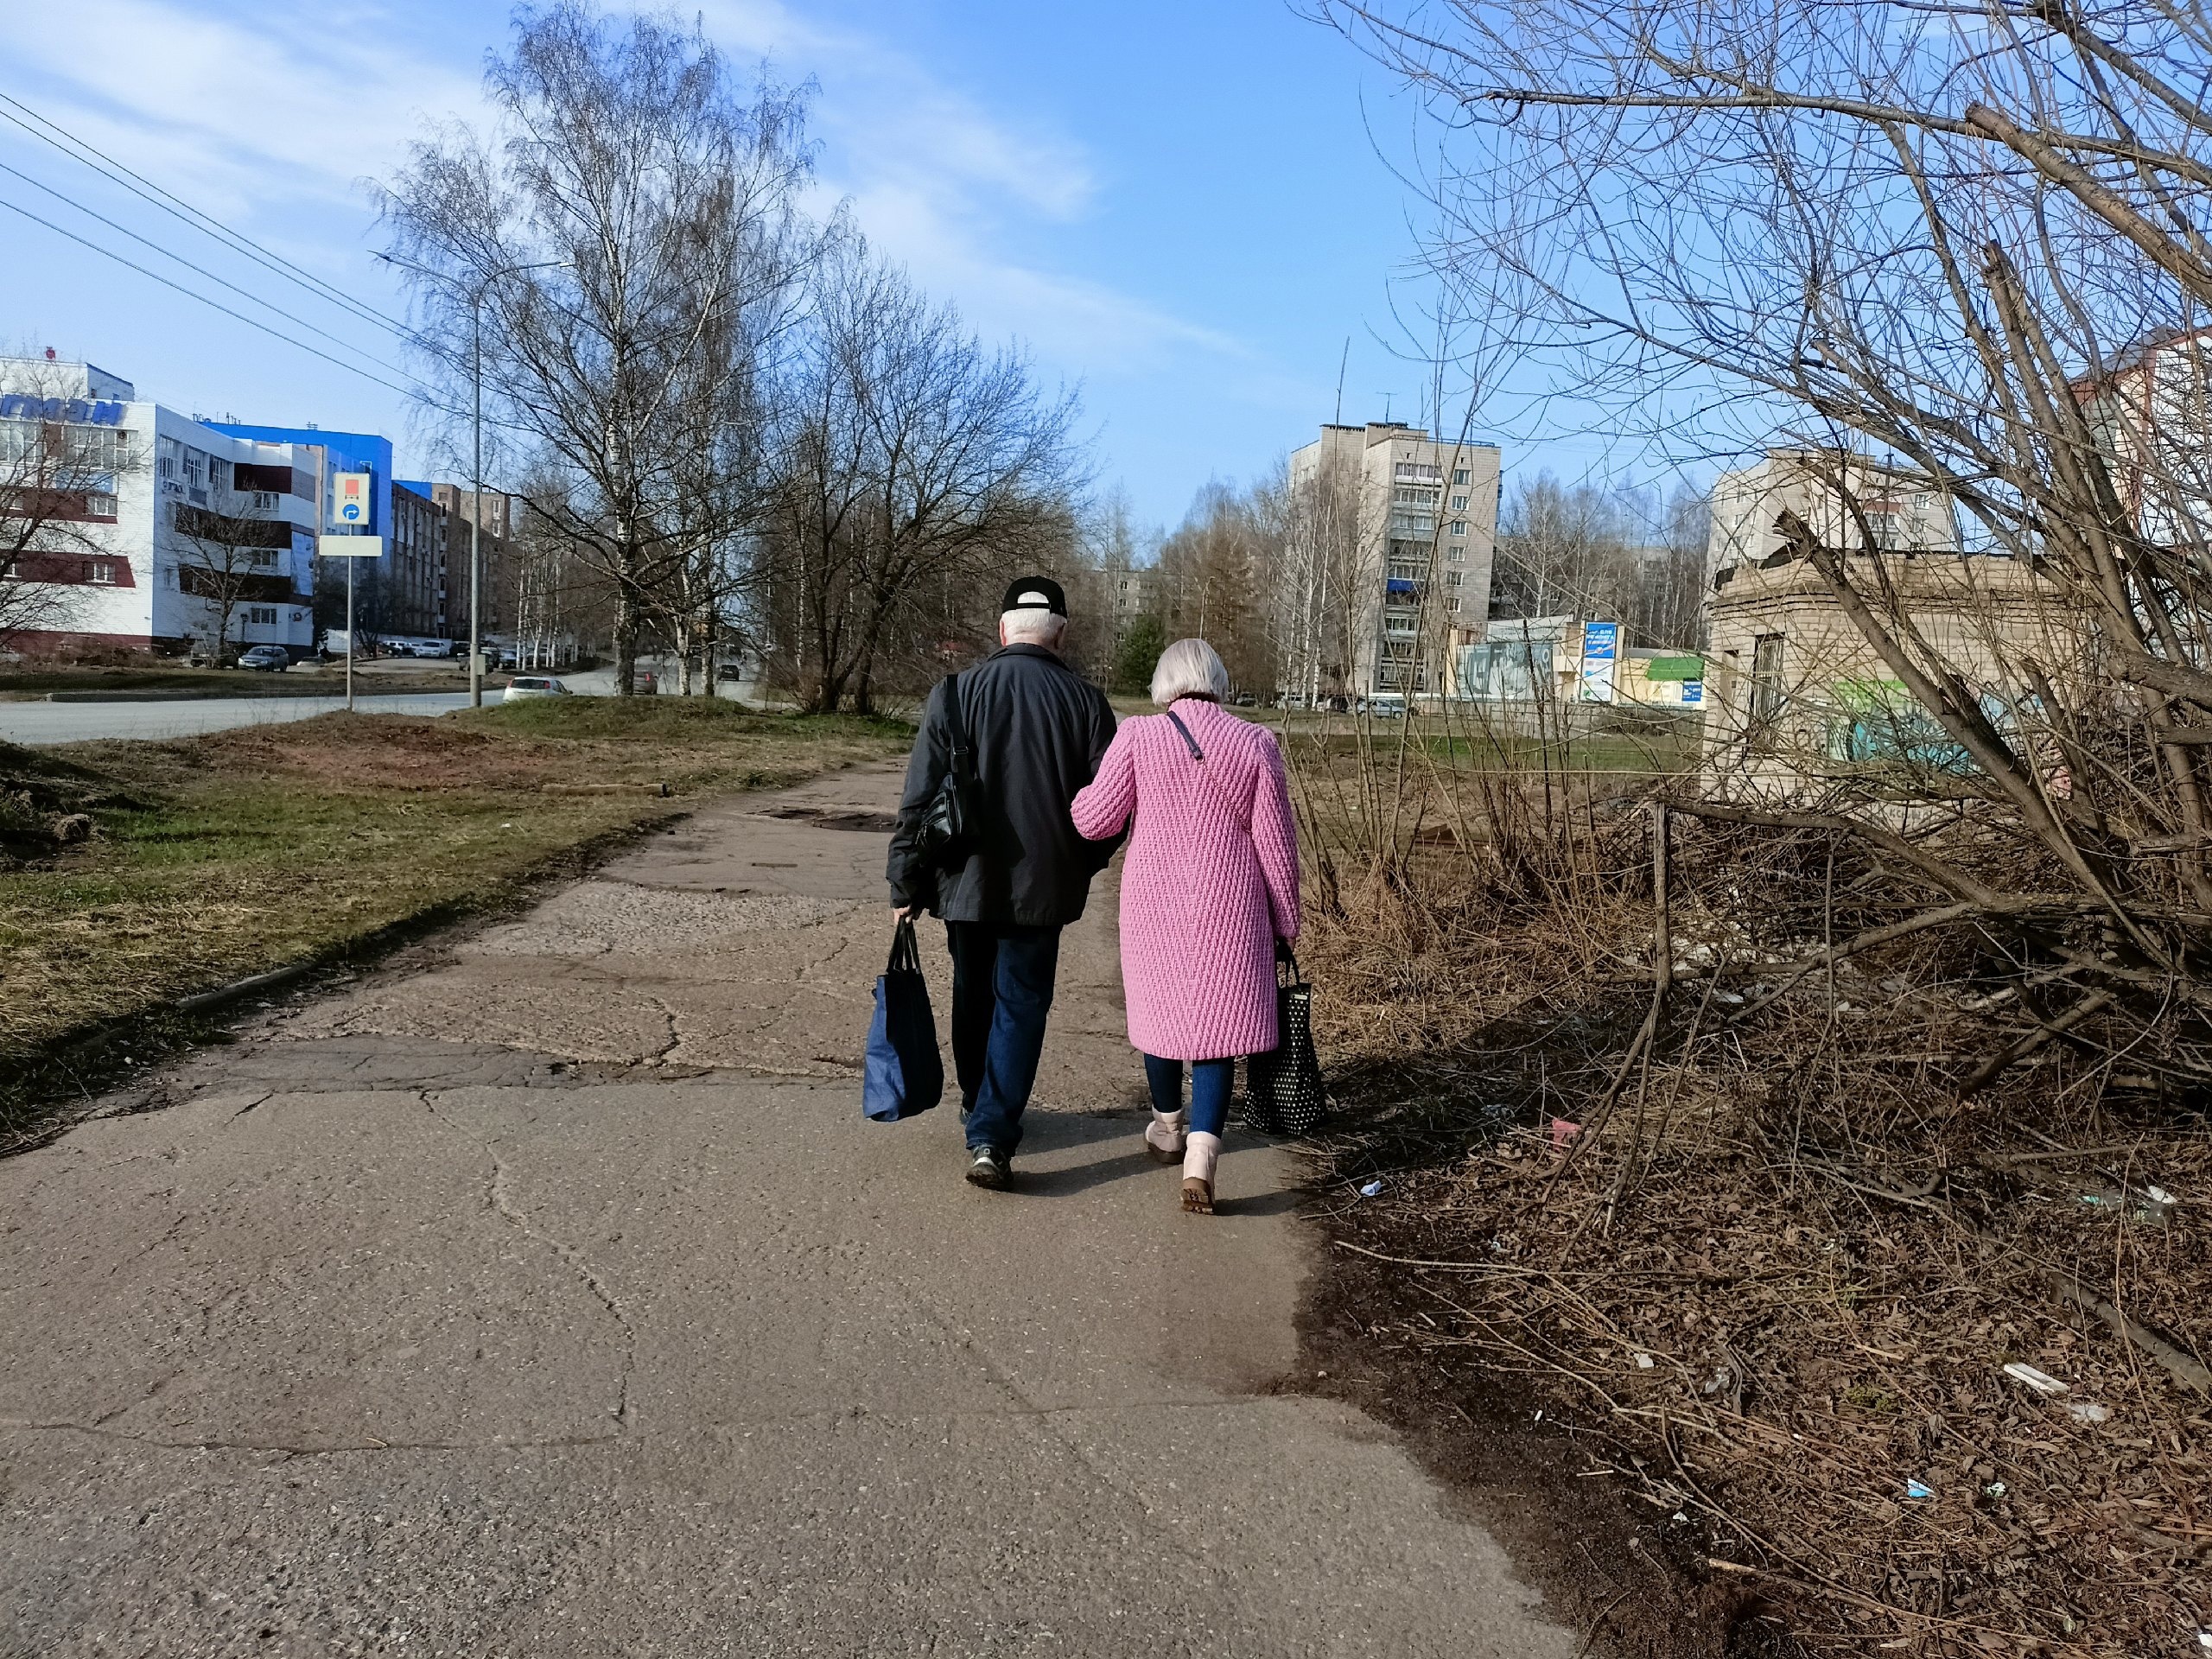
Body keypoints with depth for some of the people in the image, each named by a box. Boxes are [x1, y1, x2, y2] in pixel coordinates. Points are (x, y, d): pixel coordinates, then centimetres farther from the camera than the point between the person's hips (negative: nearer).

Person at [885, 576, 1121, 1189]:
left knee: (974, 998, 19)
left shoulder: (956, 692, -6)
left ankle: (979, 1109, 37)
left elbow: (919, 798, -6)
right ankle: (992, 1135, -2)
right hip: (1042, 886, -1)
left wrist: (907, 885, 1)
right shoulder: (1086, 701, -5)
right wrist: (1079, 866, 16)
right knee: (1021, 1006, 7)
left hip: (967, 882, 1)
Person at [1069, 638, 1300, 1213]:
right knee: (1218, 1018, 5)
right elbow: (1275, 842, -2)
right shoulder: (1255, 743, -4)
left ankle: (1167, 1127, 38)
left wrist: (1074, 796, 21)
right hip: (1230, 909, 0)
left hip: (1154, 904, 1)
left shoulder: (1138, 736, -6)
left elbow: (1095, 819, -2)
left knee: (1161, 1007, 19)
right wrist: (1285, 922, 8)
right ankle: (1201, 1151, -10)